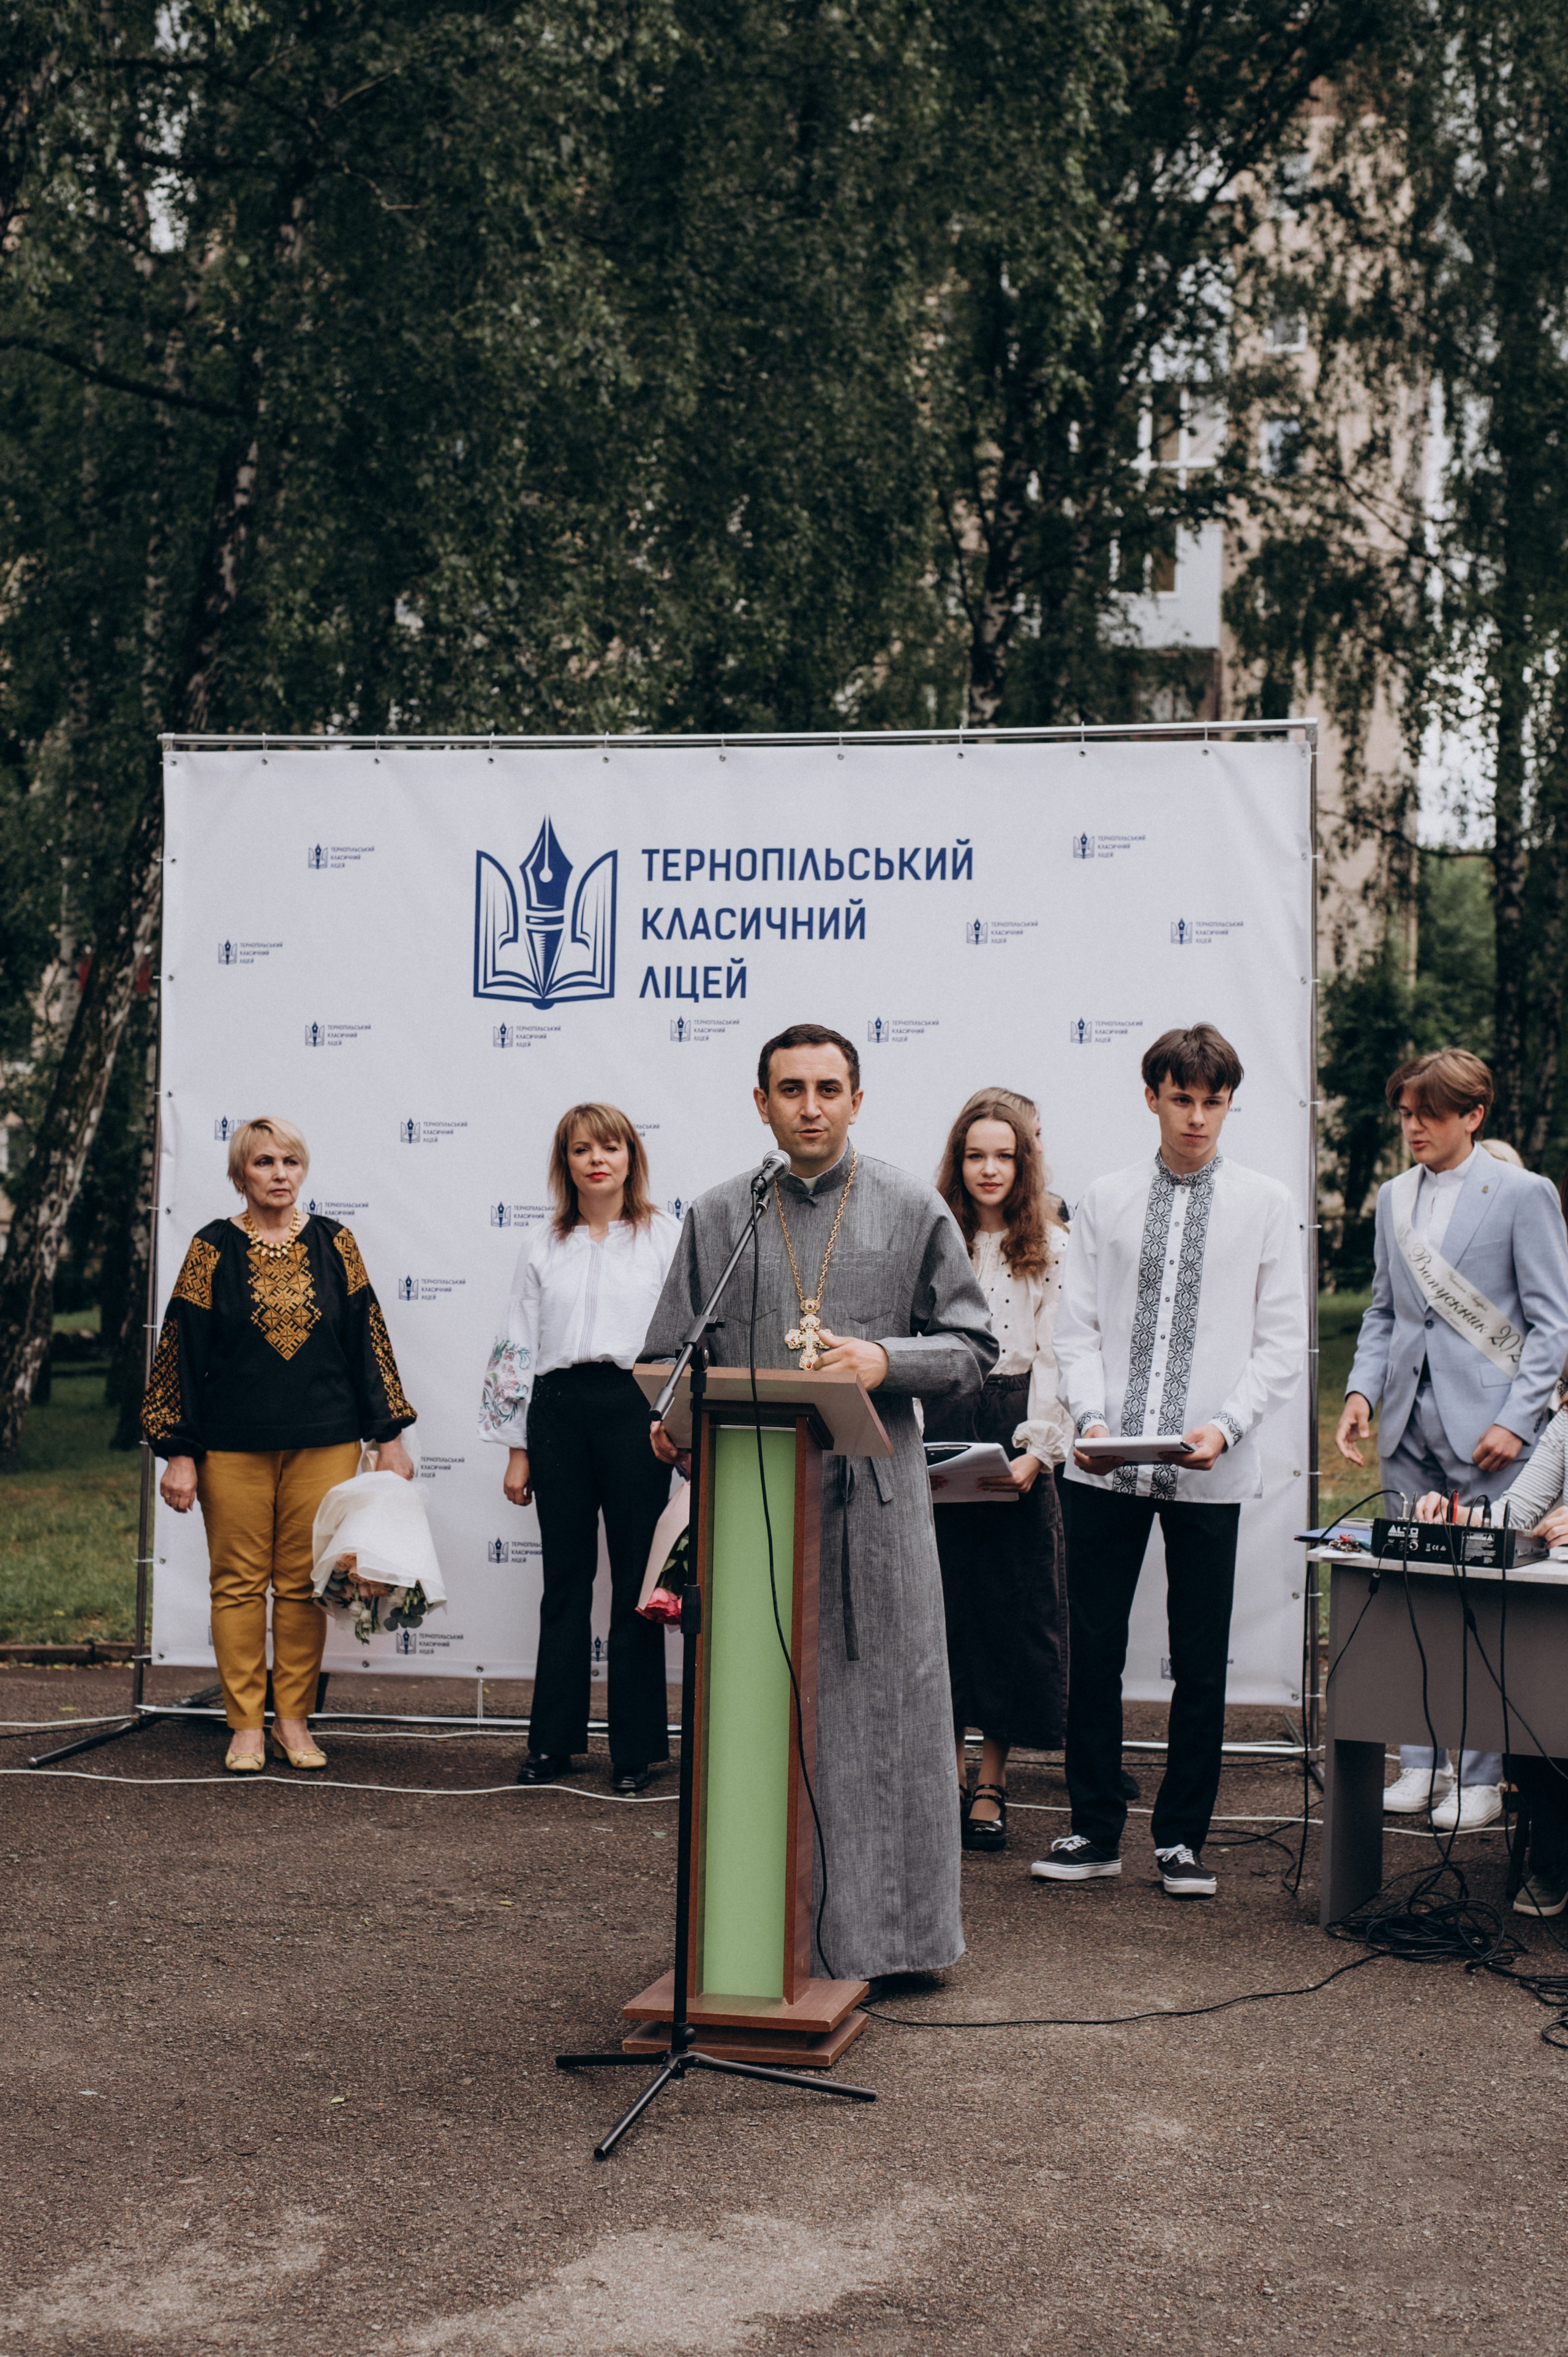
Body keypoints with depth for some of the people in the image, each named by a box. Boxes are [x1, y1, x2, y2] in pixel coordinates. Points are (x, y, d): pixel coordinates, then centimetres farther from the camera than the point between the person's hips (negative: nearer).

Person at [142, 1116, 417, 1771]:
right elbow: (182, 1349, 1)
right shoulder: (214, 1248, 1)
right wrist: (180, 1454, -3)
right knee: (239, 1581, 3)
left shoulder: (332, 1243, 6)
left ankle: (295, 1719, 14)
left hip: (323, 1441, 1)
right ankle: (246, 1725, 12)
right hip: (234, 1442, -1)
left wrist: (389, 1437, 4)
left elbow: (367, 1339, 7)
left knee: (303, 1581, 4)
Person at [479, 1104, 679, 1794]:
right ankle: (553, 1738, 17)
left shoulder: (666, 1237, 3)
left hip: (634, 1407, -2)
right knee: (565, 1576, 8)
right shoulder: (542, 1245, 10)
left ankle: (636, 1748, 10)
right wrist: (517, 1448, 7)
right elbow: (519, 1345, 11)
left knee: (636, 1580, 2)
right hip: (558, 1407, 2)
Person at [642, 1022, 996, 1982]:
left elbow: (974, 1346, 6)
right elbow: (675, 1355, 12)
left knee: (877, 1708, 2)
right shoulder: (717, 1218, 11)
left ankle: (878, 1932, 12)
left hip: (874, 1496, -1)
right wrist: (671, 1418, -8)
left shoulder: (913, 1209, 7)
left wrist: (885, 1360, -11)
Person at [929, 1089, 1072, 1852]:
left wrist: (1036, 1450, -12)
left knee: (1012, 1608, 1)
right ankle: (949, 1773, 11)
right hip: (942, 1428, 1)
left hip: (1016, 1431, -1)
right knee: (943, 1601, 2)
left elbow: (1055, 1356, -2)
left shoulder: (1050, 1249, 3)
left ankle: (991, 1784, 9)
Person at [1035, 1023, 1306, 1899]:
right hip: (1108, 1467, 1)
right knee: (1093, 1652, 5)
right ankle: (1096, 1828, 17)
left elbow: (1285, 1340, 1)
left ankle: (1183, 1836, 19)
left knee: (1201, 1662, 6)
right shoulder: (1107, 1200, 9)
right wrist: (1091, 1417, -9)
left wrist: (1227, 1425, -13)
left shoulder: (1265, 1203, 3)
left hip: (1209, 1473, -1)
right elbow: (1079, 1325, 8)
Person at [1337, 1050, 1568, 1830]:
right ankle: (1421, 1764, 17)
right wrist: (1361, 1391, 5)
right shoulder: (1394, 1198, 13)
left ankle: (1480, 1778, 7)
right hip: (1408, 1427, 5)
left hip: (1487, 1430, -5)